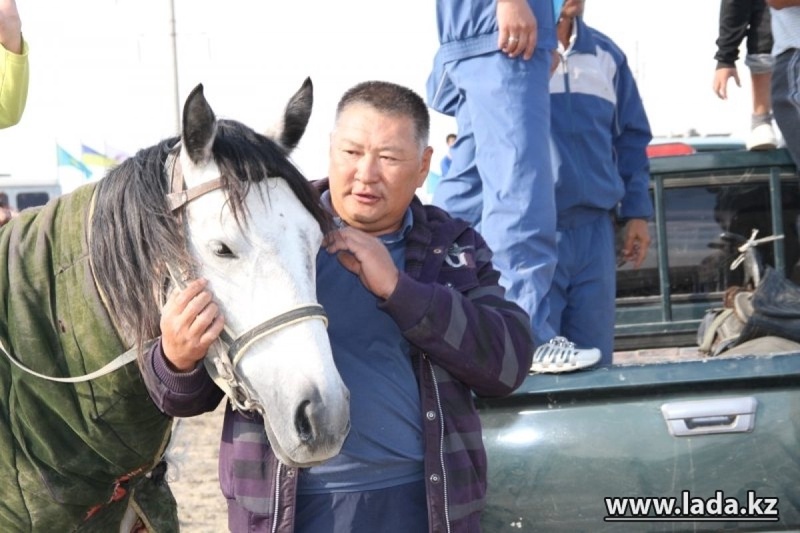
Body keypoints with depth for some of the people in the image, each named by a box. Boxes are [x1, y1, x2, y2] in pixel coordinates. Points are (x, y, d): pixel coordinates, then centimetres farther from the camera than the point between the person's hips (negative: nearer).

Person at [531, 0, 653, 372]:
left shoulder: (606, 55, 15)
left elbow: (631, 137, 20)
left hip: (594, 228, 5)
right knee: (531, 354, -8)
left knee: (595, 359, 5)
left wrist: (637, 211, 13)